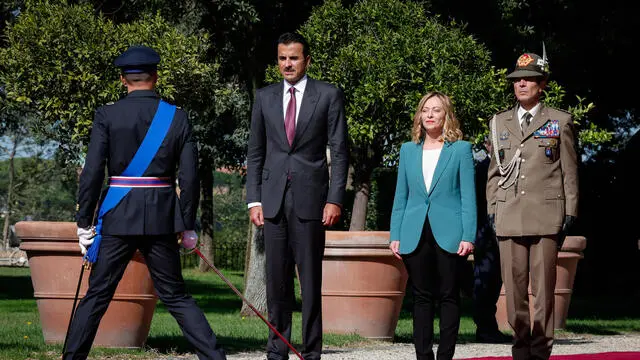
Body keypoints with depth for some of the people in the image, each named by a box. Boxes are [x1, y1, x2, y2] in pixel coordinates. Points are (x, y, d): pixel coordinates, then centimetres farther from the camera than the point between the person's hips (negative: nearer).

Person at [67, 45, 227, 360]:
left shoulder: (107, 115, -4)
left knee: (97, 295, 8)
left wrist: (84, 222, 0)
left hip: (117, 217, -2)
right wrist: (187, 224, 9)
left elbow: (92, 172, -7)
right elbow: (189, 177, 0)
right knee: (175, 295, 10)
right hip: (162, 218, 2)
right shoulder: (177, 118, 1)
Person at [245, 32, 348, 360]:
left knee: (311, 278, 0)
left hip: (310, 197, -3)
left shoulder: (328, 95, 3)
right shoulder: (265, 97, 12)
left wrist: (335, 198, -7)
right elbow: (255, 152, 12)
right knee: (277, 278, 4)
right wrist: (254, 199, 4)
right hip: (273, 197, 3)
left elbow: (339, 151, 1)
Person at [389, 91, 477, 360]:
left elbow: (468, 196, 0)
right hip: (415, 235, 3)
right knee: (422, 297, 5)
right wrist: (395, 236, 5)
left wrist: (468, 236, -9)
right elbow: (401, 197, 13)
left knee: (448, 296, 1)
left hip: (449, 235, -3)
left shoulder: (461, 149, 3)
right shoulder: (408, 150, 12)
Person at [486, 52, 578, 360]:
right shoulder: (499, 122, 15)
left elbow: (570, 172, 6)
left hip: (547, 215, -3)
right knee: (514, 287, 3)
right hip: (509, 217, 3)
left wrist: (570, 213, 0)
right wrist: (492, 209, 8)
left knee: (544, 287, -3)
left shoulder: (560, 122, 7)